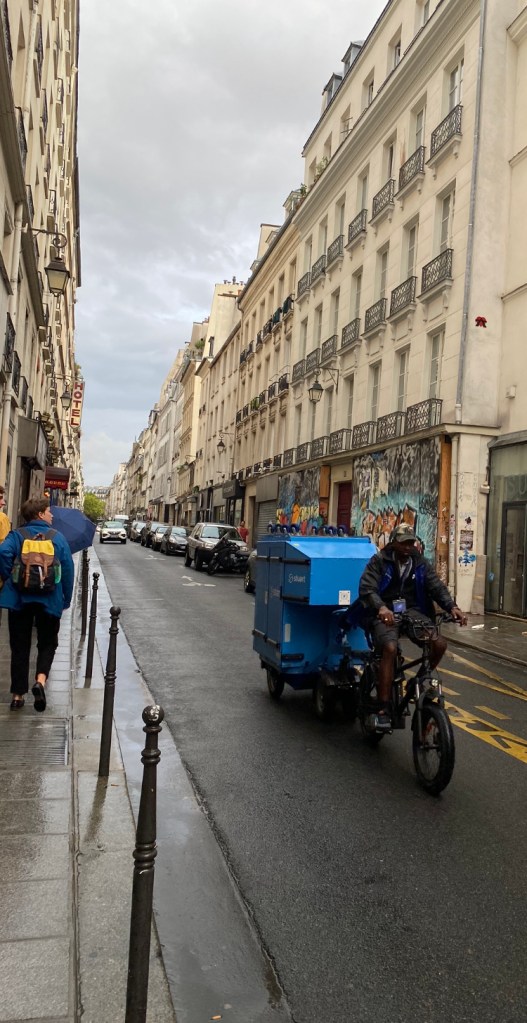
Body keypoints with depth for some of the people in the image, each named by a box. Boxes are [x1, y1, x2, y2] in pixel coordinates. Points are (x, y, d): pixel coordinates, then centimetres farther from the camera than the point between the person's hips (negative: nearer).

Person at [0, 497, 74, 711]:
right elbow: (67, 568, -3)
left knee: (20, 646, 11)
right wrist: (66, 598, 5)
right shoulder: (57, 537, 2)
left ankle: (18, 694, 13)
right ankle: (41, 680, -12)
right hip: (49, 599, -1)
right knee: (47, 644, 13)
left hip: (19, 598, 1)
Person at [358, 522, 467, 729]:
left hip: (412, 610, 4)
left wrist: (452, 607, -21)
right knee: (390, 648, -31)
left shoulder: (420, 563, 9)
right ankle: (383, 710, -24)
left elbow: (437, 587, -1)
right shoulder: (379, 561, -3)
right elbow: (366, 588, -15)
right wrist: (381, 607, -36)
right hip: (386, 613, -4)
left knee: (439, 643, -19)